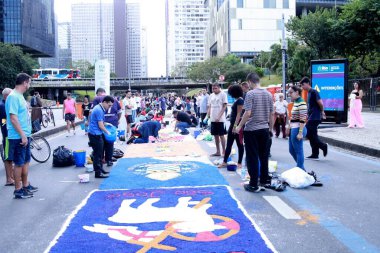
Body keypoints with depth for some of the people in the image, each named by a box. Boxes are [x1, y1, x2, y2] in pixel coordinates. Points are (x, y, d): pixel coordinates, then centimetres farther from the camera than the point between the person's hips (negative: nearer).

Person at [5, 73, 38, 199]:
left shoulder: (20, 96, 12)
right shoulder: (13, 97, -17)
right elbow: (13, 118, -22)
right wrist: (22, 135, -22)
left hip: (25, 135, 9)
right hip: (18, 137, -9)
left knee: (26, 161, 17)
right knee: (19, 163, 0)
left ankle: (26, 185, 30)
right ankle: (18, 190, 10)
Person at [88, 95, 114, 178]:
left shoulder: (99, 108, 12)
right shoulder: (99, 110, -19)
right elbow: (100, 126, -18)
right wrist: (107, 132, -5)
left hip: (97, 134, 10)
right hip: (95, 135, -10)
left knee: (100, 153, 17)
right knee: (97, 154, -4)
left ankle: (100, 169, 28)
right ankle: (98, 173, 1)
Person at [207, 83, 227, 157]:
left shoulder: (223, 94, -5)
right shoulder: (211, 96, 11)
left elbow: (224, 106, -10)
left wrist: (219, 116, -18)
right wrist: (208, 114, -1)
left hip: (220, 119, -5)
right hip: (213, 119, 6)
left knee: (221, 135, -1)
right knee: (216, 135, 10)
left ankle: (224, 151, 8)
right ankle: (218, 151, 18)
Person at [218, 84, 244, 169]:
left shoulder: (240, 100, -14)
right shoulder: (237, 100, 14)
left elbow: (239, 114, -19)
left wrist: (235, 126, -24)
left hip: (237, 124, -10)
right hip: (232, 124, 10)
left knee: (239, 144, 1)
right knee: (229, 144, 10)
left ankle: (239, 163, 9)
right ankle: (224, 162, 15)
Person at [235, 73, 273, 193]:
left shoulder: (250, 94, -11)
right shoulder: (268, 94, 6)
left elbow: (248, 113, -17)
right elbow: (271, 113, 9)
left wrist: (239, 126, -7)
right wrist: (271, 128, 19)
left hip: (252, 129, -5)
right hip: (265, 129, 5)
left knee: (252, 158, 1)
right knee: (264, 156, 13)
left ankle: (254, 185, 3)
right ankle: (264, 181, 21)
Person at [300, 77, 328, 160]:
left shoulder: (313, 92, -12)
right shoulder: (309, 93, 16)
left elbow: (320, 103, -18)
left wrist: (322, 112, -2)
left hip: (314, 117, -9)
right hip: (311, 117, 9)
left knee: (309, 134, -10)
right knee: (312, 135, 9)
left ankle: (323, 146, 2)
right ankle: (315, 154, 14)